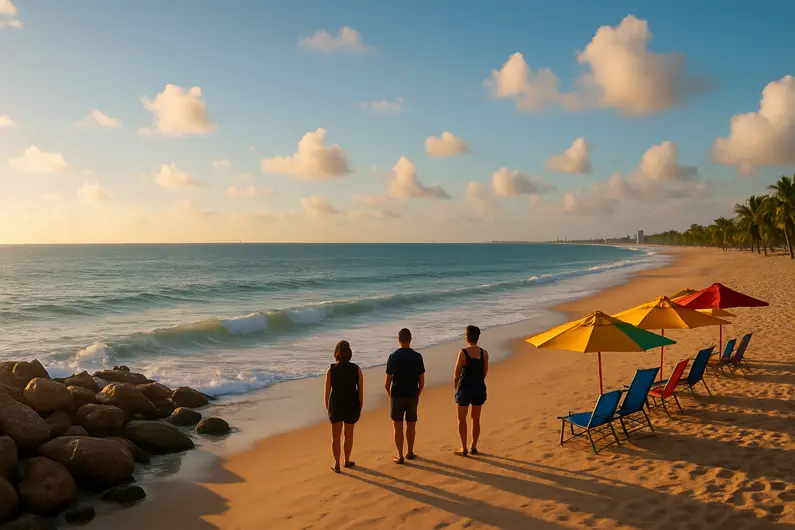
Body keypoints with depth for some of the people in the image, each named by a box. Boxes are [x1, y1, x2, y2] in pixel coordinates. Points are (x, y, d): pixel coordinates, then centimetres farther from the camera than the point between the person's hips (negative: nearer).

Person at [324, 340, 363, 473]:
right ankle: (347, 460, 35)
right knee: (349, 434, 22)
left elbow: (327, 392, -8)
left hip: (336, 406, -1)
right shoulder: (357, 369, -12)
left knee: (336, 436, 15)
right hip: (352, 406, 1)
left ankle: (337, 464, 20)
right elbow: (361, 391, -8)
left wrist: (327, 408, 8)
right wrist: (359, 409, 6)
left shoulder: (331, 370, -14)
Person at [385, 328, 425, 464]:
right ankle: (410, 452, 29)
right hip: (412, 396, 1)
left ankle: (400, 456, 11)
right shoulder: (417, 356, -6)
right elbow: (422, 381, -3)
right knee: (411, 425, 17)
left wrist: (390, 395, 13)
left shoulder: (393, 357, -7)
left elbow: (387, 383, -5)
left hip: (397, 396, -1)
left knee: (398, 427, 8)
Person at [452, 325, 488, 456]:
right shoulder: (484, 353, -5)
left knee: (462, 419, 10)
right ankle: (473, 447, 22)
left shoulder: (463, 353, -15)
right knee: (476, 419, 16)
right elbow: (484, 373, 6)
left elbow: (456, 375, -8)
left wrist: (456, 389, 9)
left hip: (465, 389, -3)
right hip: (479, 388, 4)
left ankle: (463, 449, 12)